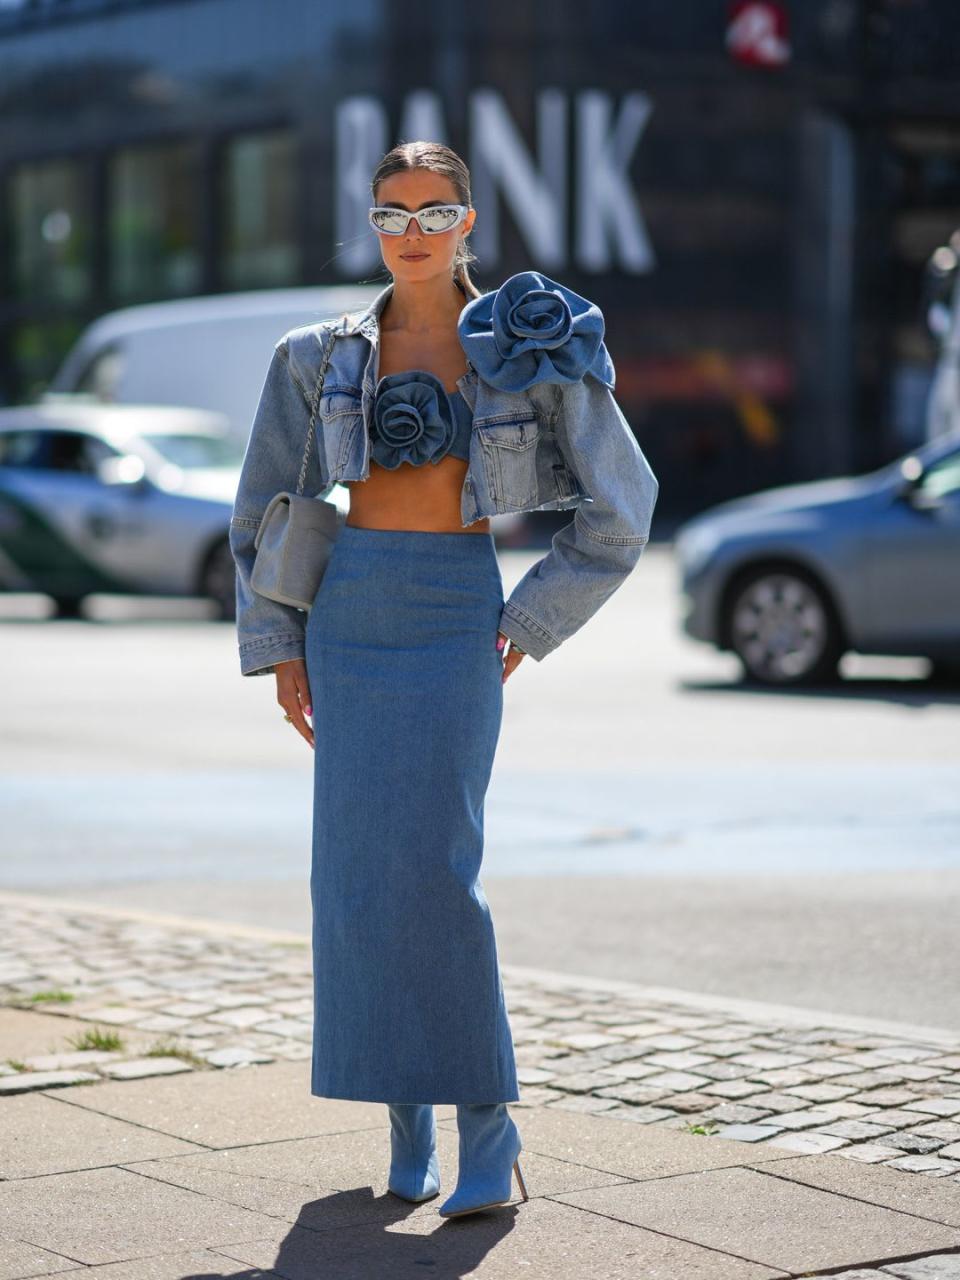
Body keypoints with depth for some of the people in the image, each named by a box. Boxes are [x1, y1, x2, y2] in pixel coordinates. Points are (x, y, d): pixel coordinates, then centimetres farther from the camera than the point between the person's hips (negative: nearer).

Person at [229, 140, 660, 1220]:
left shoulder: (525, 349, 2)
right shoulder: (320, 356, 8)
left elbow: (619, 508, 6)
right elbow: (263, 510, 14)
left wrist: (529, 626, 1)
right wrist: (276, 645, 6)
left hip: (456, 615, -3)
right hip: (345, 612, 3)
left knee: (433, 864, -14)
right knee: (358, 867, 1)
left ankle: (488, 1122, -5)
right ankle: (406, 1126, 13)